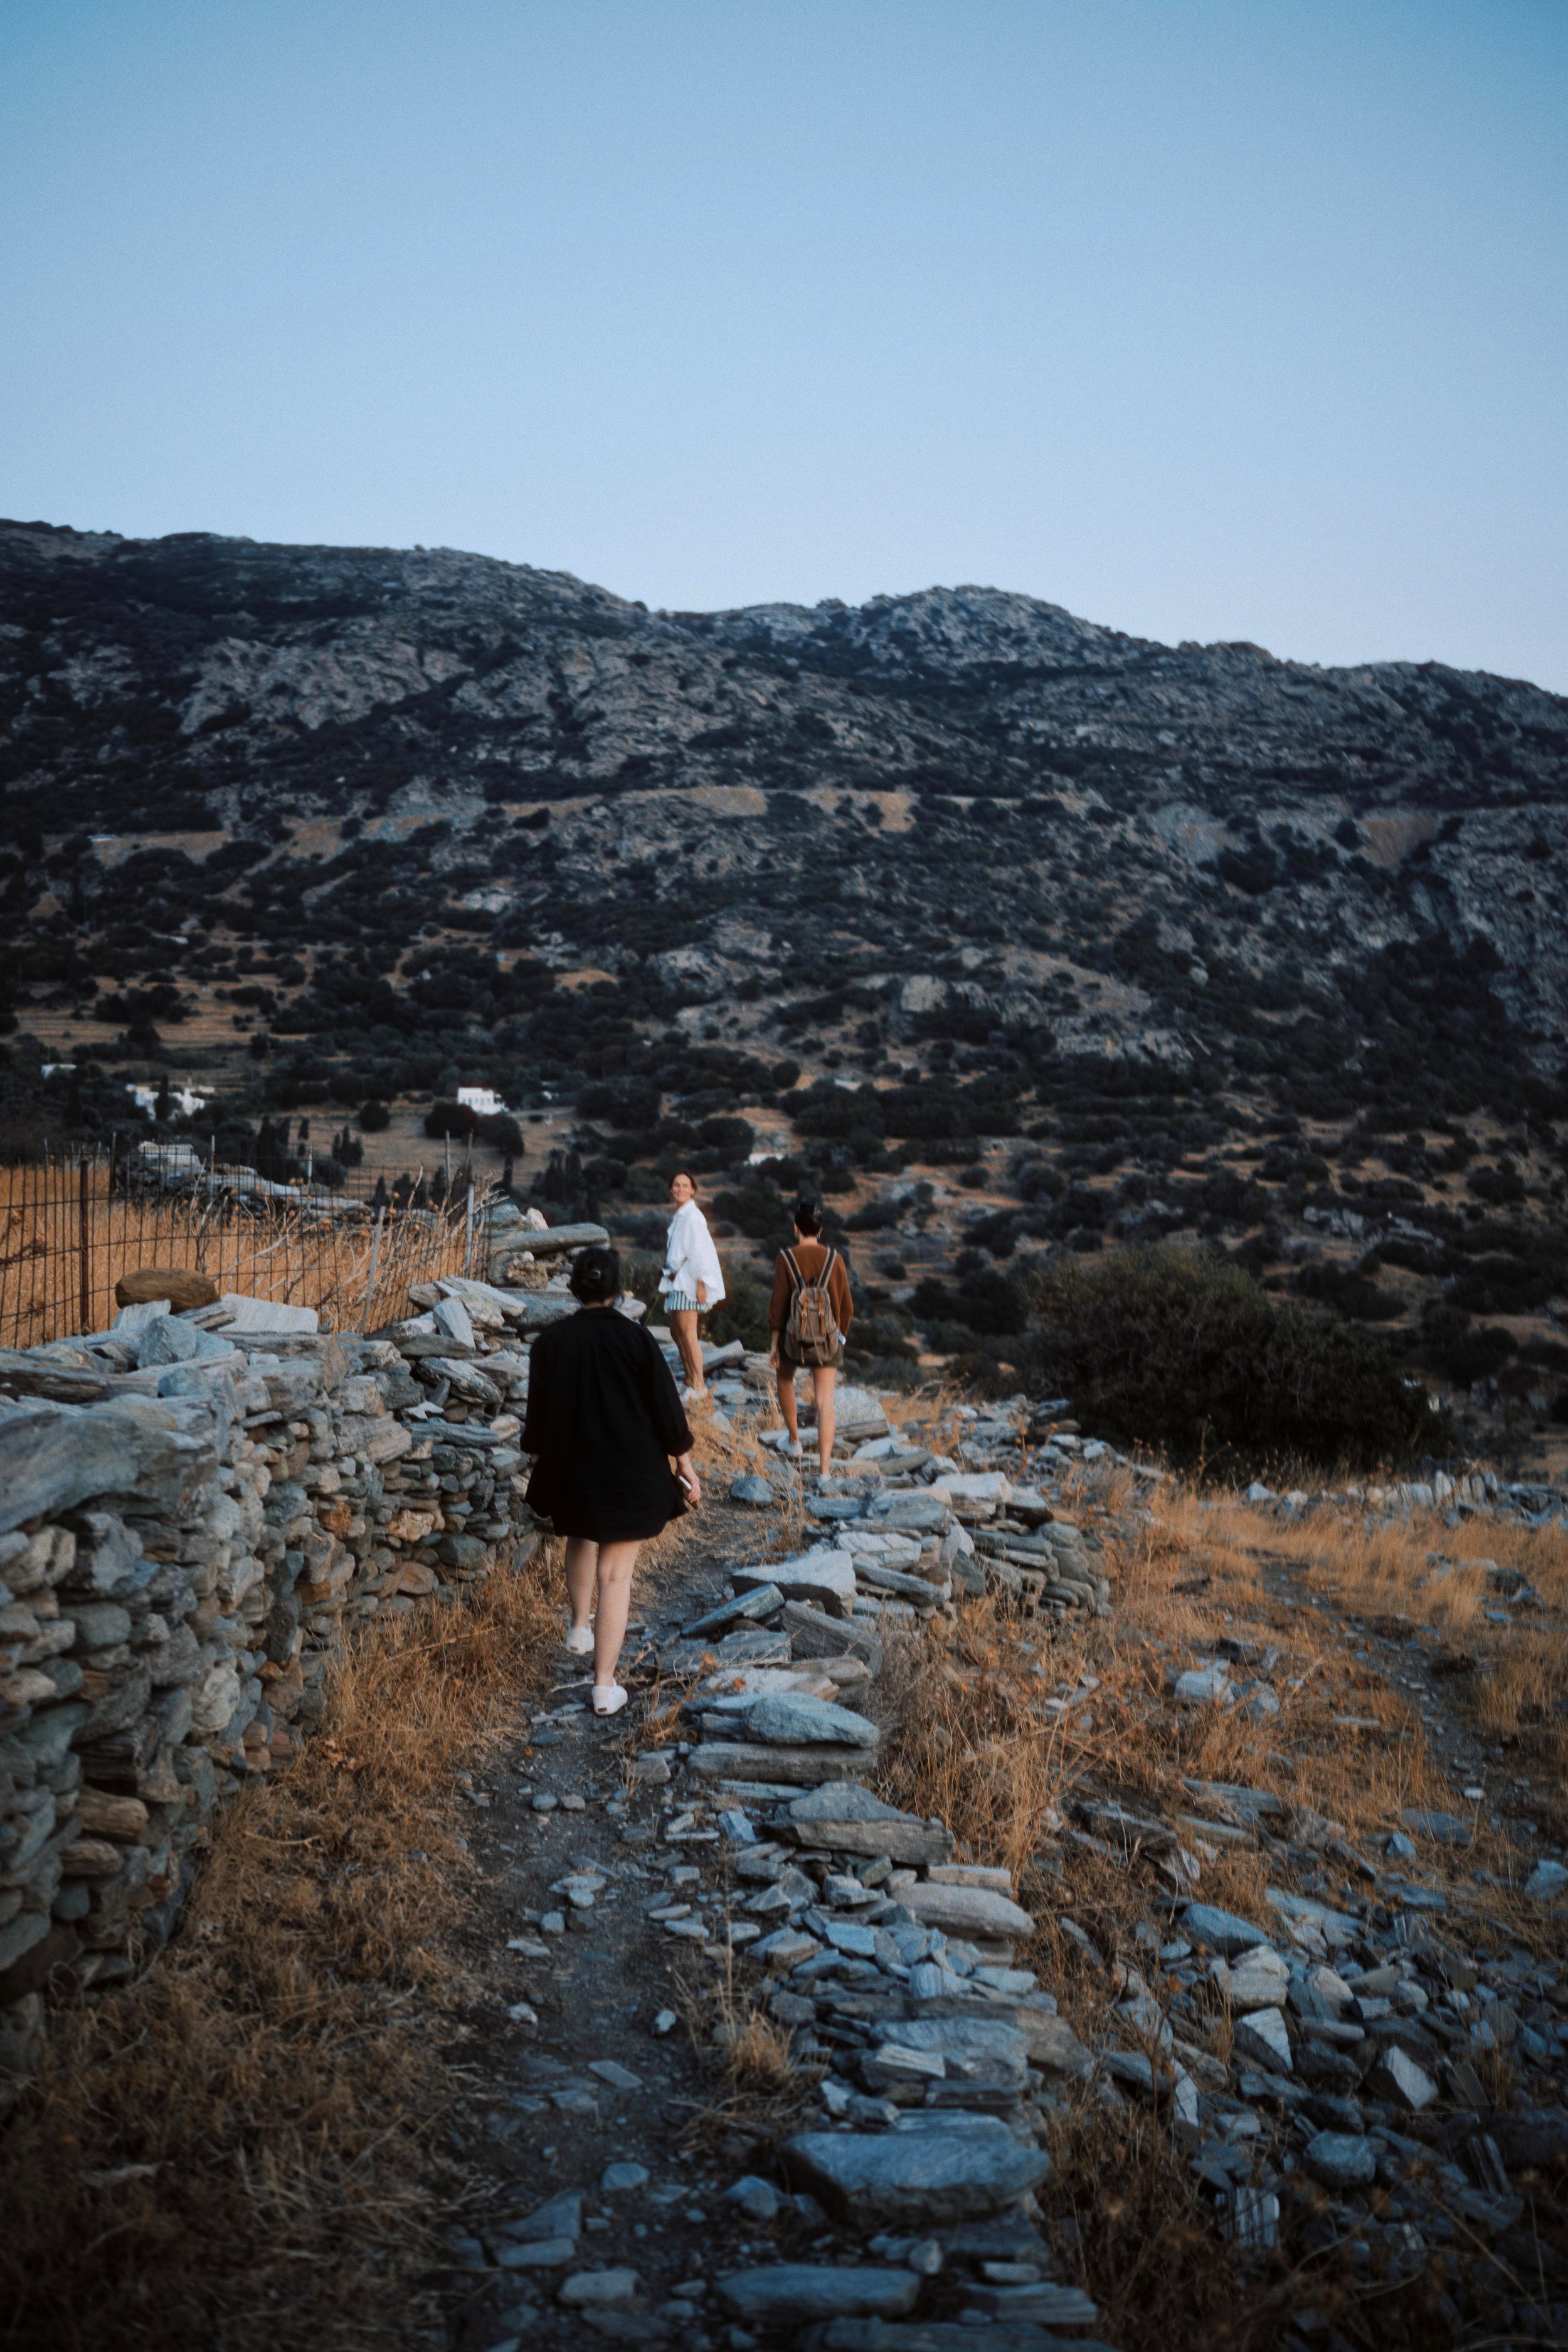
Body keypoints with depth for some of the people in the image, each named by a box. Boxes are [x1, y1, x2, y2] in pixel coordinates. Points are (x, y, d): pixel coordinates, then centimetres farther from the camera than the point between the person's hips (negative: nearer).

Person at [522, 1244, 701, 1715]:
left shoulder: (551, 1341, -7)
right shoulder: (635, 1337, -13)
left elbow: (538, 1412, 0)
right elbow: (665, 1404, -8)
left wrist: (538, 1461, 15)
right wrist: (685, 1464, 2)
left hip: (571, 1470, 2)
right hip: (630, 1472, -2)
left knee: (581, 1541, 33)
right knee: (616, 1573, 4)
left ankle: (579, 1629, 43)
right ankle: (605, 1687, 5)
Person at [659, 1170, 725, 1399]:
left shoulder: (693, 1217, -14)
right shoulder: (678, 1216, 14)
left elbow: (699, 1253, -17)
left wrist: (700, 1285, -19)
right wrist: (669, 1278, 19)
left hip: (689, 1282, -10)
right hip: (676, 1281, 10)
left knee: (688, 1334, -8)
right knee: (676, 1332, 15)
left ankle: (699, 1386, -3)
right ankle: (690, 1378, 26)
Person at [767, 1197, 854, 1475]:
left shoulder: (787, 1259, -12)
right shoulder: (834, 1259, -5)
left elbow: (778, 1304, -10)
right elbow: (846, 1306, 0)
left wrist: (774, 1343, -1)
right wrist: (841, 1336, 16)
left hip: (794, 1337, -1)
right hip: (827, 1339, 1)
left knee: (785, 1378, 31)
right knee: (825, 1404, 0)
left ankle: (794, 1441, 36)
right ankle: (824, 1471, -10)